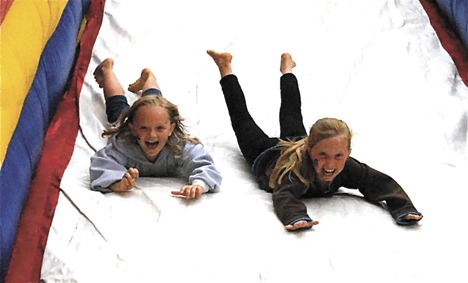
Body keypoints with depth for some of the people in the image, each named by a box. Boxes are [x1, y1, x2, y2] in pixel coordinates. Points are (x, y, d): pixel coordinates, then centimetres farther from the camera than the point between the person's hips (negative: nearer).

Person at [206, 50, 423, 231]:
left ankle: (287, 67, 61)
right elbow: (283, 195, -66)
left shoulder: (348, 168, -41)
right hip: (268, 156, -4)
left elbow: (382, 183, -39)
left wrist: (404, 210, -57)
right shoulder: (299, 168, -52)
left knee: (292, 116, 35)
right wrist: (296, 218, -87)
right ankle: (225, 68, 44)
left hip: (295, 142, 4)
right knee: (243, 119, 24)